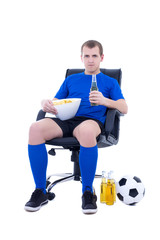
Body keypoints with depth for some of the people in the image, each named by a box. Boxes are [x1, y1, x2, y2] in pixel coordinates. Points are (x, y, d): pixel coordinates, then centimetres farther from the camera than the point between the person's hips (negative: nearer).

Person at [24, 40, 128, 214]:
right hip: (65, 120, 3)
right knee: (35, 128, -30)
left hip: (92, 120, -3)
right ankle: (40, 191, -22)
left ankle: (88, 192, -27)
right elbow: (55, 103, 23)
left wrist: (105, 101, -12)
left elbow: (124, 108, 8)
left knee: (86, 130, -43)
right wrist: (46, 103, -2)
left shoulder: (109, 82, 22)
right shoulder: (71, 80, 30)